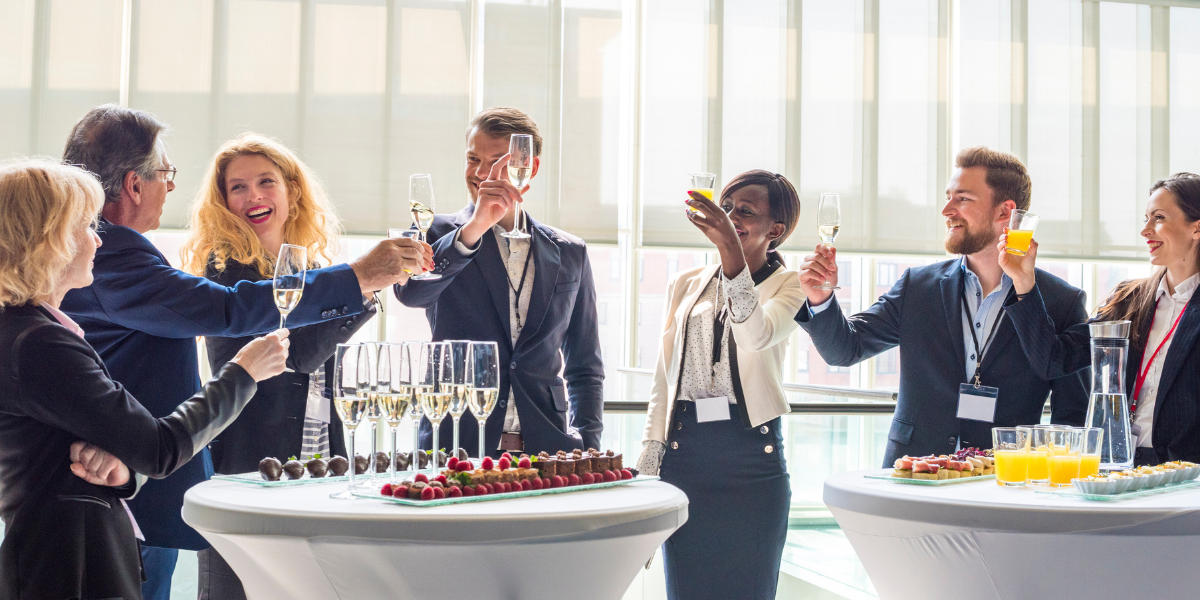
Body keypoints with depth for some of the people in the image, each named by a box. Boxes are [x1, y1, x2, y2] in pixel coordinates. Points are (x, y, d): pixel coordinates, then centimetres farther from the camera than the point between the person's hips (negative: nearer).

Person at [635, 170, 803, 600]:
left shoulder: (789, 286, 4)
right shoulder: (685, 284, 15)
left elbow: (758, 334, -20)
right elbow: (663, 380, 15)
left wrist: (730, 248, -30)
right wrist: (646, 469, 8)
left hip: (751, 453, -3)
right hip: (684, 449, 3)